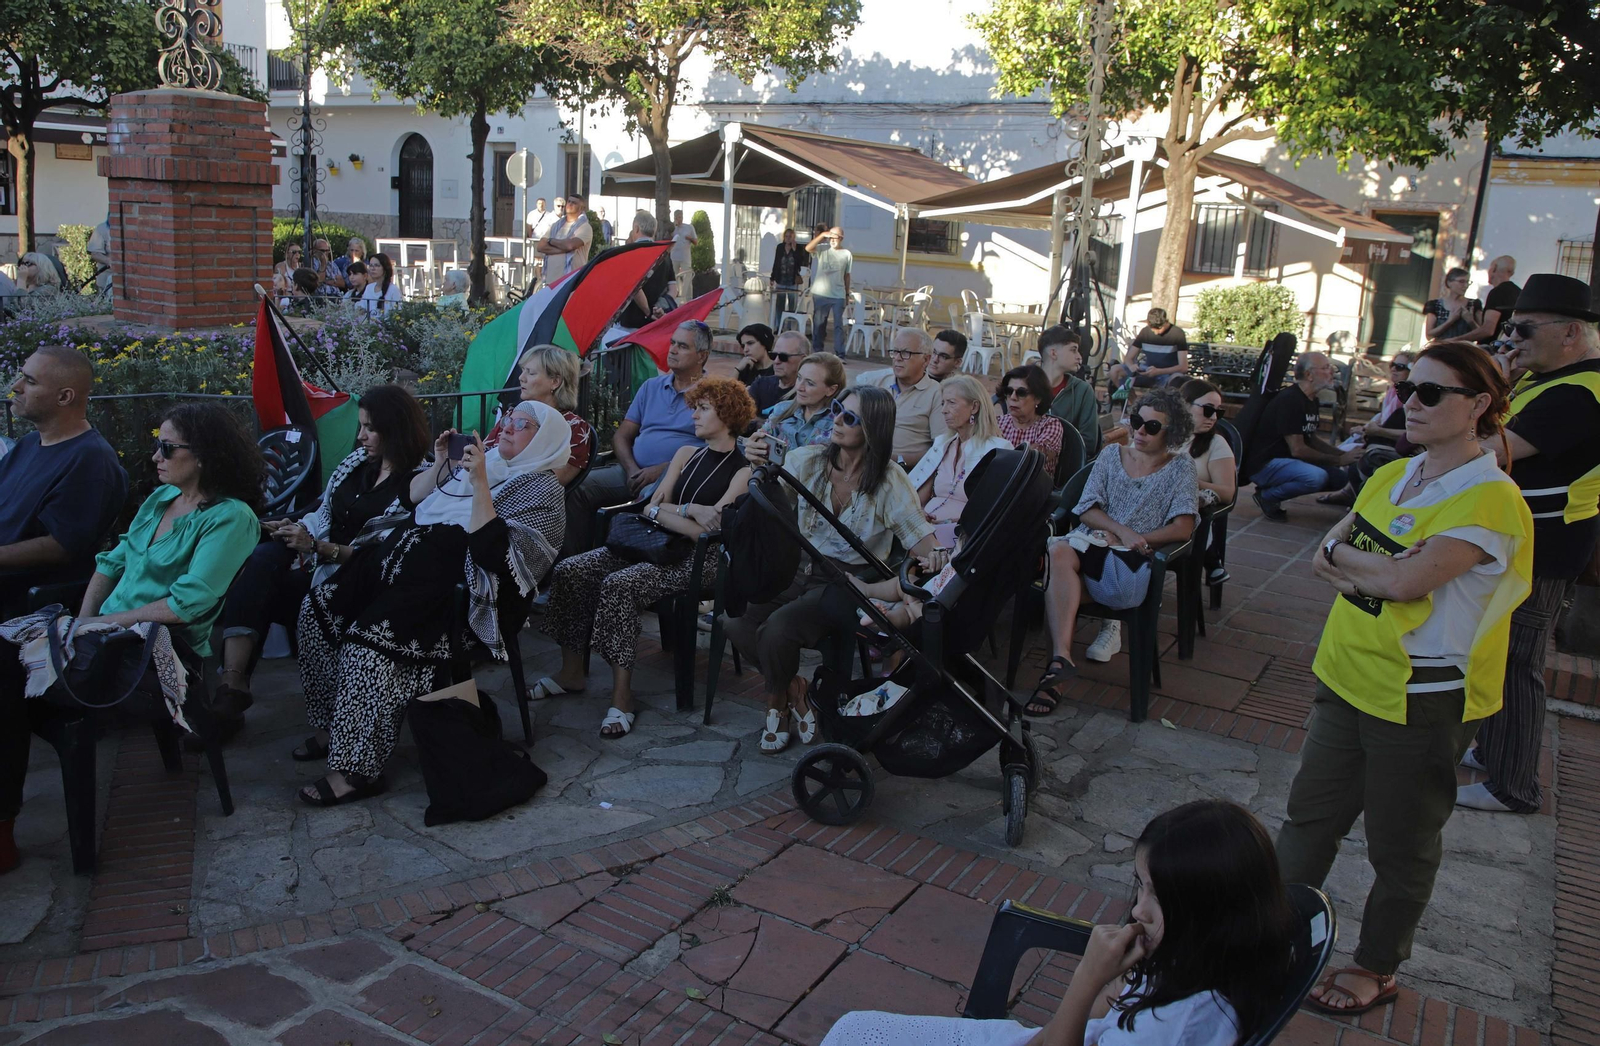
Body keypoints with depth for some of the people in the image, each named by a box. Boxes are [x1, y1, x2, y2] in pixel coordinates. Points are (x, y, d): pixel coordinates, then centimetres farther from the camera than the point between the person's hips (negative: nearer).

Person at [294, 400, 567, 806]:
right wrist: (441, 465, 5)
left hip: (447, 580, -8)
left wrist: (479, 483, -20)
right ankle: (329, 724, 12)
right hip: (400, 549, 9)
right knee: (319, 607, -3)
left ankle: (357, 769, -17)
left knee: (369, 639, -27)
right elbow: (411, 496, 22)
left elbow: (492, 553, -17)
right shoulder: (485, 459, 20)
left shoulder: (542, 489, -2)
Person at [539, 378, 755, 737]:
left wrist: (662, 510, -5)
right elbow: (651, 508, 10)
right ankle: (573, 672, -3)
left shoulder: (744, 471, -5)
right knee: (570, 571, -12)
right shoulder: (686, 454, 17)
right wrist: (690, 511, -7)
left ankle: (622, 695, -27)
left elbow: (707, 530, -15)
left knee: (619, 585, -33)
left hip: (697, 560, -7)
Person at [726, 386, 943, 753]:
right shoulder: (808, 460, 1)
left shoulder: (889, 480, -7)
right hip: (798, 568, 4)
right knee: (737, 620, -21)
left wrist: (932, 554, -31)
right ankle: (794, 689, 6)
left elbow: (918, 533, -7)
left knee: (778, 627, -29)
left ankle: (777, 700, 7)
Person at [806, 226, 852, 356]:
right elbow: (808, 248, -19)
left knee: (839, 325, -3)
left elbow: (847, 275, 11)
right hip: (820, 294, 0)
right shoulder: (822, 249, 0)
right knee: (818, 324, 7)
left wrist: (847, 293, 12)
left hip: (838, 296, 0)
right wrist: (822, 235, -22)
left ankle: (839, 355, -3)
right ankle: (817, 352, 18)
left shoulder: (847, 254, 5)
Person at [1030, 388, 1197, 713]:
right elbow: (1087, 511, 10)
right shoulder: (1112, 454, 19)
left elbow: (1183, 528, 1)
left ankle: (1060, 660, -24)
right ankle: (1061, 659, -42)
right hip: (1093, 544, 3)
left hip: (1138, 558, -3)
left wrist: (1136, 540, -7)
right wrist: (1122, 531, -8)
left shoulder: (1180, 467, 12)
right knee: (1059, 550, -36)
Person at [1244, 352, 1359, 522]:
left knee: (1340, 476, 0)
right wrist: (1339, 460, -15)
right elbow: (1297, 450, -21)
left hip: (1285, 461, 10)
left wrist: (1344, 454, 5)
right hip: (1264, 464, -10)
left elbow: (1311, 439, 20)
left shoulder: (1311, 401, 10)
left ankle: (1273, 490, 7)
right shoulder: (1290, 400, -19)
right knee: (1317, 476, -32)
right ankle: (1267, 496, -8)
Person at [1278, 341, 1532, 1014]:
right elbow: (1322, 559, 8)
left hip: (1422, 700, -7)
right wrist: (1380, 569, -13)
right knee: (1310, 817, 18)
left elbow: (1406, 581, -29)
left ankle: (1376, 969, 32)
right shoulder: (1392, 477, 6)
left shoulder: (1491, 499, -19)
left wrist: (1342, 555, -11)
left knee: (1401, 845, 12)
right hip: (1347, 678, 7)